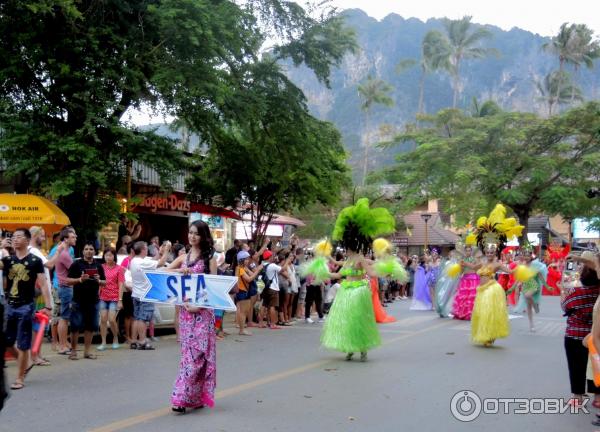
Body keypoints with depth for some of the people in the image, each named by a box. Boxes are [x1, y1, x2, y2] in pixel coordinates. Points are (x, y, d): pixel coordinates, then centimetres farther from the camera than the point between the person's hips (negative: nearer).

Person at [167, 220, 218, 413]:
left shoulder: (209, 258, 0)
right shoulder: (183, 257, 13)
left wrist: (199, 305, -16)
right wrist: (179, 271, -10)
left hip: (202, 309, -5)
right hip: (185, 308, 5)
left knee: (197, 351, -8)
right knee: (188, 350, 7)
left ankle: (183, 397, -8)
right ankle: (195, 396, 17)